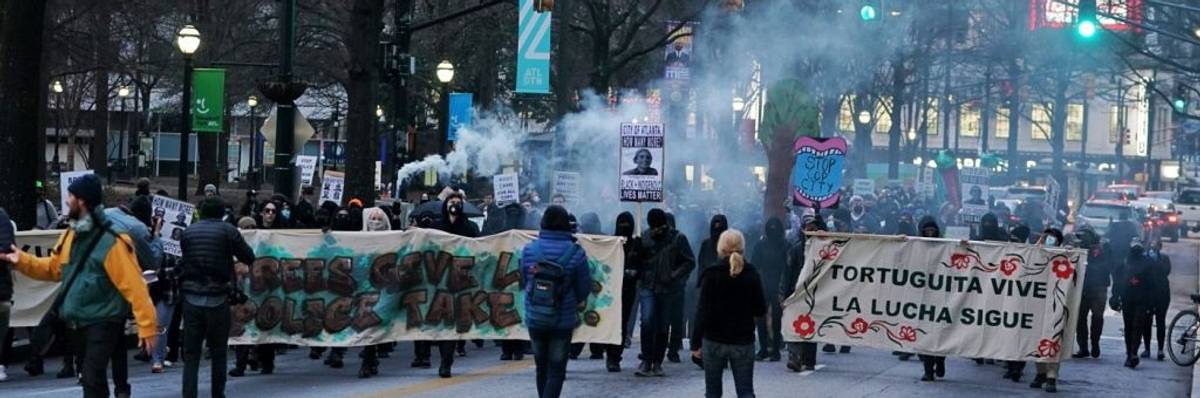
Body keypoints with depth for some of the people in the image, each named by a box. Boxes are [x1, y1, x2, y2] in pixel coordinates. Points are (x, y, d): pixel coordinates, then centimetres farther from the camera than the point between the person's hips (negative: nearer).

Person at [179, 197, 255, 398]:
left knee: (191, 353, 2)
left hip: (191, 297, 2)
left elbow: (183, 261, 13)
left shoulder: (188, 232, 7)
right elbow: (249, 258, 0)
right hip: (218, 298, -2)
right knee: (218, 352, 11)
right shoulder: (228, 231, -2)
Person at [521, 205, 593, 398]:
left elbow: (524, 282, 3)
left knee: (542, 367, 19)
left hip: (534, 319, 3)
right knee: (556, 370, 2)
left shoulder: (529, 250, -5)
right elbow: (585, 288, -7)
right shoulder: (575, 253, -13)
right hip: (563, 320, -3)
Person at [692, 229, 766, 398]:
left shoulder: (711, 275, -9)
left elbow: (703, 312, -11)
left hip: (714, 341, -1)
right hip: (744, 340, 1)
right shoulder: (752, 274, -2)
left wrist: (696, 342, -6)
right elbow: (761, 310, 2)